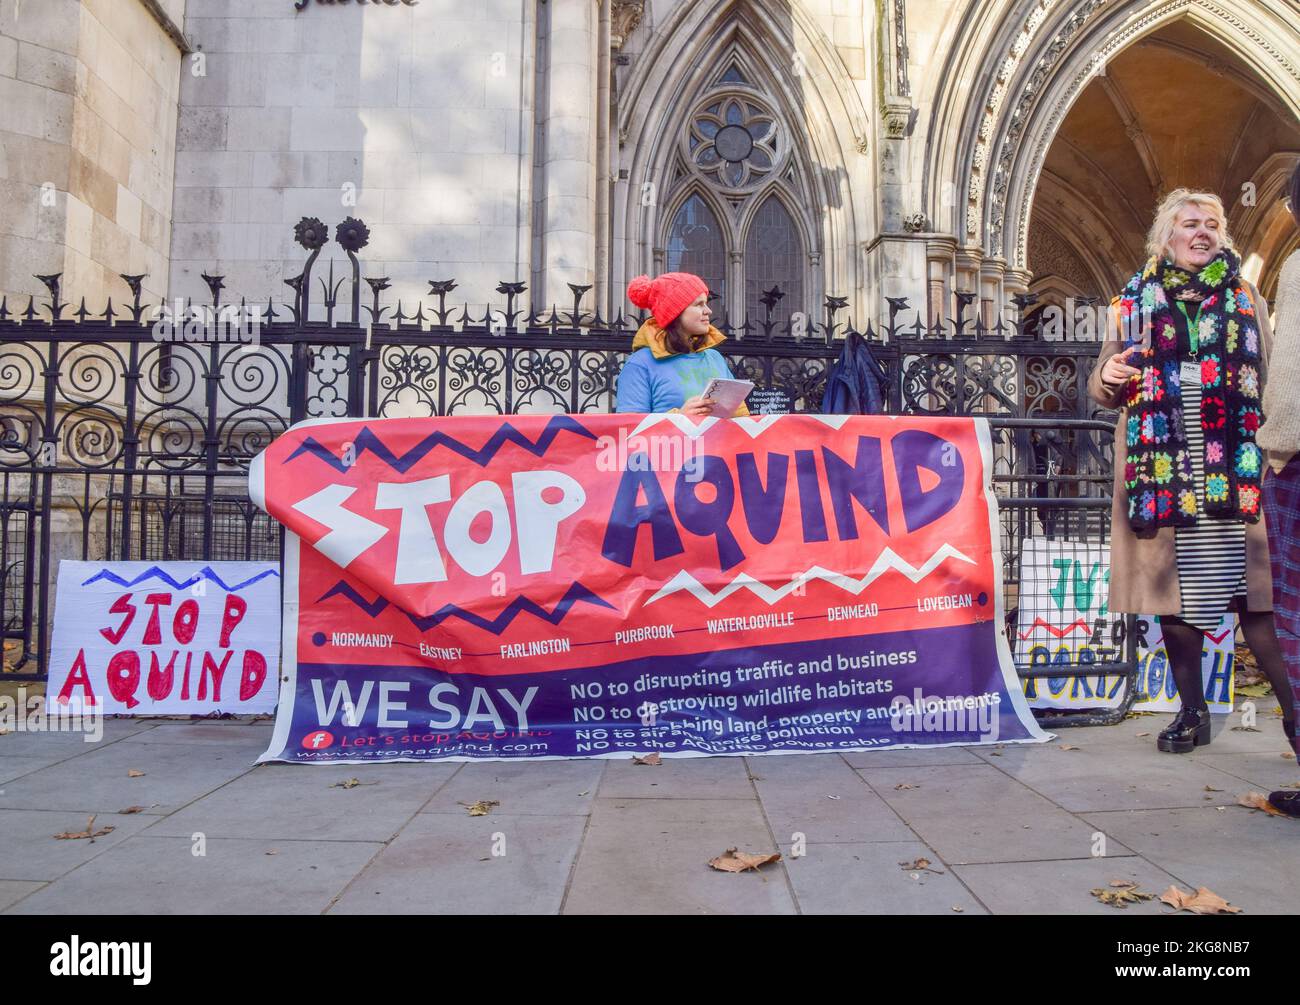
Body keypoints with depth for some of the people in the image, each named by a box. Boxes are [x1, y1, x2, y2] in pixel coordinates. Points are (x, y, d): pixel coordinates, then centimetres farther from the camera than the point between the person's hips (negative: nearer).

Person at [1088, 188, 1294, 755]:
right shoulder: (1135, 302, 12)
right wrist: (1109, 378, -10)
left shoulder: (1246, 299, 13)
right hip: (1160, 470, 1)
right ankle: (1193, 711, 16)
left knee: (1252, 589, -6)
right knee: (1173, 588, 4)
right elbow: (1103, 390, 13)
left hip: (1233, 468, 0)